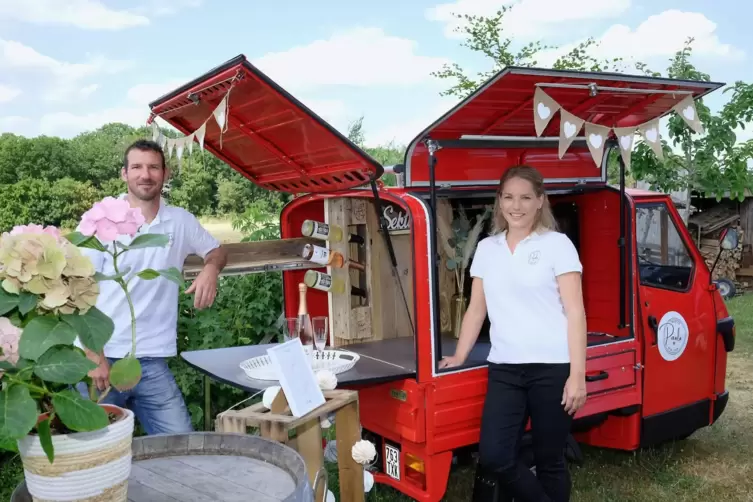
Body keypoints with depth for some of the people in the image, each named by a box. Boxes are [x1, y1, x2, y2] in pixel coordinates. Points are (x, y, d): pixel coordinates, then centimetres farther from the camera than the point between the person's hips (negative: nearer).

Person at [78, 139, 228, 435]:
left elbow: (217, 251, 20)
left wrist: (210, 268, -5)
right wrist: (94, 357, -15)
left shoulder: (181, 221, 4)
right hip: (102, 358, -2)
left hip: (151, 361, 3)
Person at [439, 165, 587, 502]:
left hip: (552, 368, -3)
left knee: (549, 461, 5)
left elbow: (575, 312, -4)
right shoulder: (486, 248, 12)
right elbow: (476, 309, 16)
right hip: (504, 369, 4)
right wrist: (459, 357, 11)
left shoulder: (557, 244, 0)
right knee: (493, 457, -5)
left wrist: (577, 375, -10)